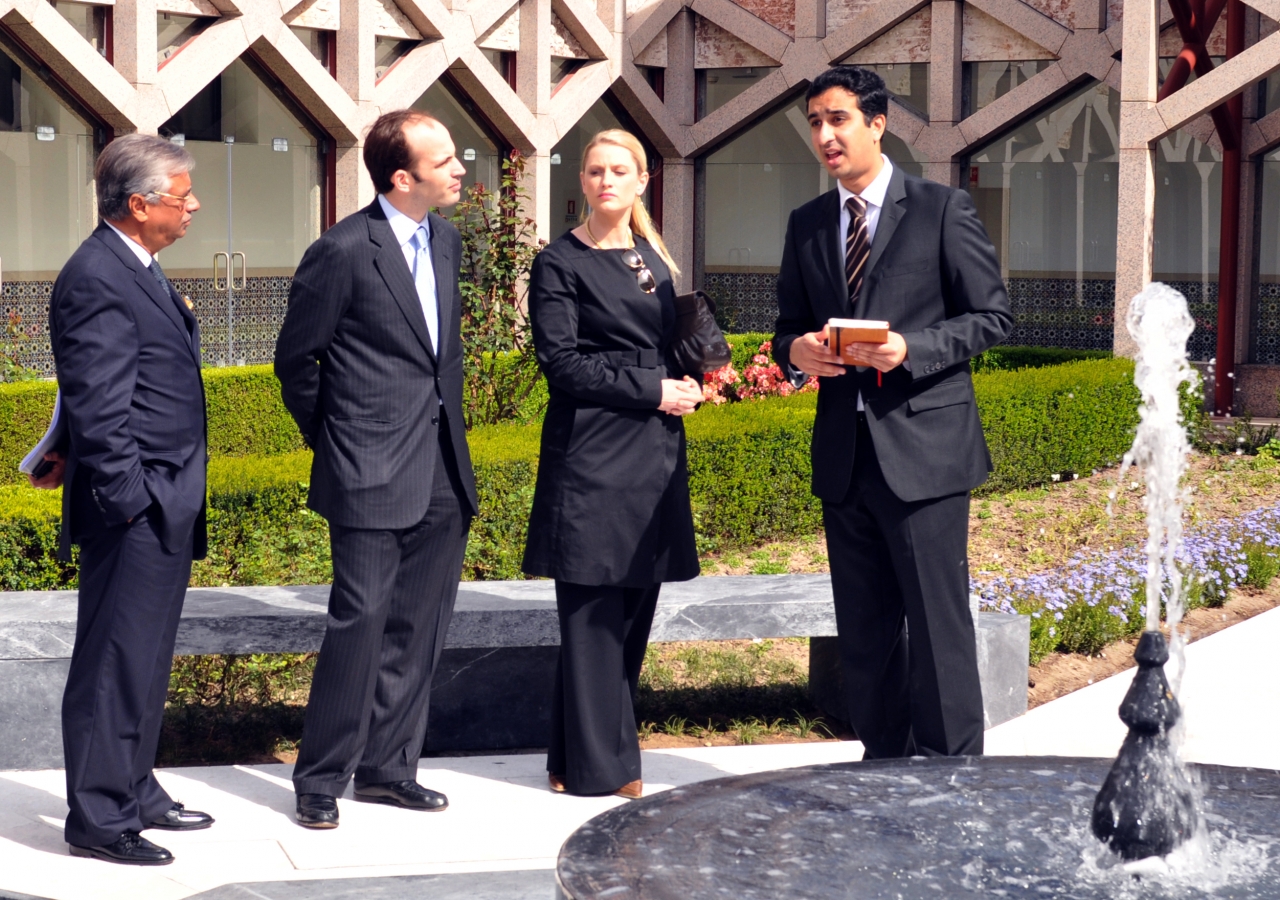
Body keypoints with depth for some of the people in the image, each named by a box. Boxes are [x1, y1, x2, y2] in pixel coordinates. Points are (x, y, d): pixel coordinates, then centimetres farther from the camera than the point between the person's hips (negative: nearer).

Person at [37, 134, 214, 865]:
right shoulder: (97, 281, -18)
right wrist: (126, 499, -20)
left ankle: (135, 794, 29)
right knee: (116, 663, -2)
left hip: (166, 508, 10)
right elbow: (99, 405, -20)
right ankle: (99, 820, 5)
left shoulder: (137, 270, 14)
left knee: (145, 659, 18)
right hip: (135, 509, -10)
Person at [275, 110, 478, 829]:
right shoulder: (344, 252, -12)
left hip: (442, 473, 7)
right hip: (374, 474, -7)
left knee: (419, 628, 11)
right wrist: (333, 440, 4)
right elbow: (296, 359, -3)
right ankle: (321, 781, 7)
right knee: (361, 625, -5)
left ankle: (388, 769, 22)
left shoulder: (445, 240, 11)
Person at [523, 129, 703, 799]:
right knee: (594, 616, -4)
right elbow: (562, 362, -11)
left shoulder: (653, 260, 16)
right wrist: (651, 390, -14)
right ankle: (601, 768, 3)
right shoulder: (560, 263, -4)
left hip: (653, 452, 7)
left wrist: (686, 383, 1)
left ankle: (578, 758, 17)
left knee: (633, 611, 8)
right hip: (590, 451, -7)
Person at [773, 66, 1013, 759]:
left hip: (923, 448, -5)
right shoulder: (806, 225, 13)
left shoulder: (943, 210, -2)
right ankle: (883, 764, 21)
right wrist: (797, 351, -6)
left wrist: (909, 348, -18)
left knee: (938, 623, -4)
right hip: (844, 457, 5)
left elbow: (992, 316, -3)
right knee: (863, 629, 10)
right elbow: (787, 328, 19)